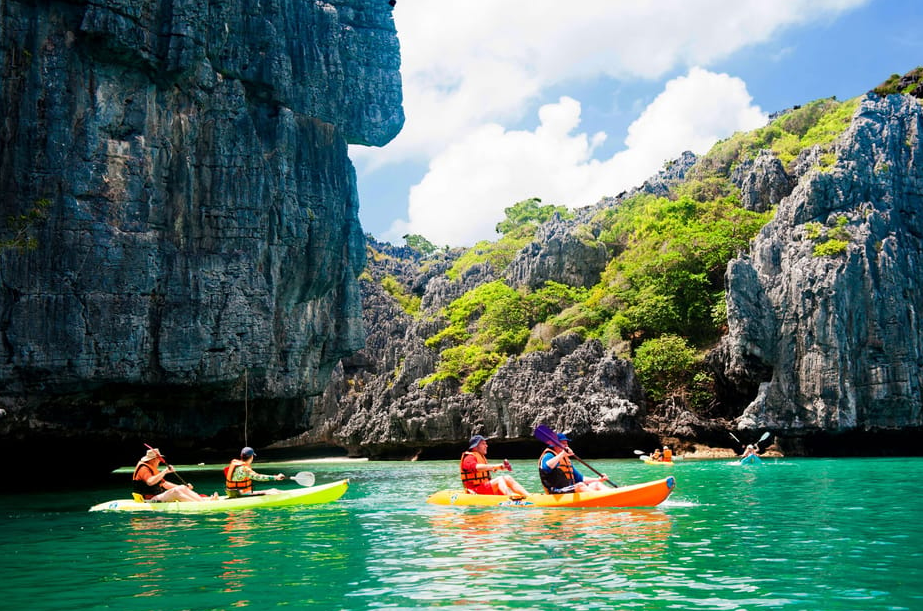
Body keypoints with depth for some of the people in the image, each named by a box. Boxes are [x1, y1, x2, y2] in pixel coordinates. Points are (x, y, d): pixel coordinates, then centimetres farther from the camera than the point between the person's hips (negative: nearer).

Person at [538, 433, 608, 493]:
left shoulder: (567, 460, 26)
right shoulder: (549, 456, -3)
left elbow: (579, 478, 28)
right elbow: (545, 468, -28)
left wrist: (599, 479, 16)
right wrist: (562, 454, -27)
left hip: (571, 490, 9)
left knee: (596, 484, -4)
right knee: (580, 486, -31)